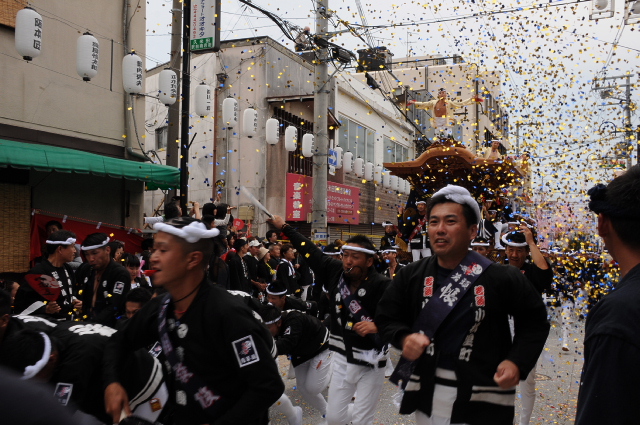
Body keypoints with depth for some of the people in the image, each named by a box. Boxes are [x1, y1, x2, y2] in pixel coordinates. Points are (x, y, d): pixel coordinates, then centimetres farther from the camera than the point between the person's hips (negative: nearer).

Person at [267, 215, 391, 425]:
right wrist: (284, 227, 11)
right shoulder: (335, 271, -7)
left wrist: (378, 326, -37)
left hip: (370, 363, -4)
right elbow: (311, 251, 4)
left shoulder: (382, 286, -21)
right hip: (342, 358, 5)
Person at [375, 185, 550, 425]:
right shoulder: (411, 276, -1)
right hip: (426, 396, 3)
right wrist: (404, 338, -13)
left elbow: (534, 322, 1)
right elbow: (387, 318, 7)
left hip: (484, 403, -3)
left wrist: (517, 362, -13)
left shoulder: (502, 278, -10)